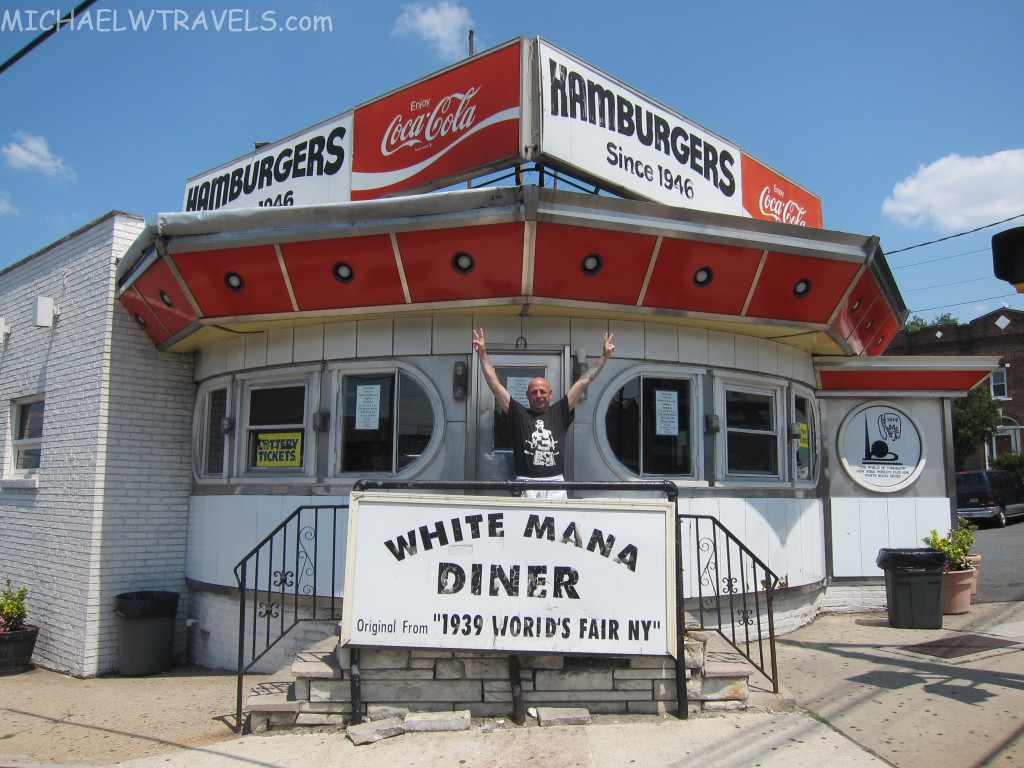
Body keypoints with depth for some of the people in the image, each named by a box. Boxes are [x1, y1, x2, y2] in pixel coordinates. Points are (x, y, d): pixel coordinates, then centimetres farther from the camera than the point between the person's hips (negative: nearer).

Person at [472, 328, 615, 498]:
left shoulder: (559, 412, 13)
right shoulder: (518, 413, 10)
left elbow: (583, 382, 13)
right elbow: (495, 385, 7)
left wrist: (604, 356, 13)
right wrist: (483, 354, 3)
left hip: (556, 484, 1)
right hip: (525, 484, -1)